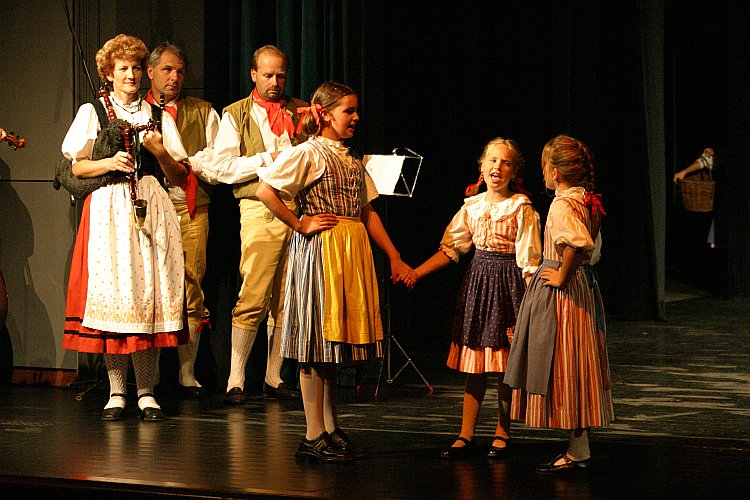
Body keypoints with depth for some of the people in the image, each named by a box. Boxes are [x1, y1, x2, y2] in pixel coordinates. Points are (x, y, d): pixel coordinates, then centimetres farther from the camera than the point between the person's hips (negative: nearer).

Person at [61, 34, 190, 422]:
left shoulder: (157, 116, 16)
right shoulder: (92, 112, 12)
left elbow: (179, 177, 13)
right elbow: (77, 168, 8)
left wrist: (160, 152, -5)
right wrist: (110, 162, -9)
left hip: (151, 210, 1)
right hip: (108, 209, -1)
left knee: (148, 296, -6)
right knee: (110, 293, -8)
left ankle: (146, 391, -2)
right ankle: (116, 392, -2)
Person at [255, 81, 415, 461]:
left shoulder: (352, 161, 17)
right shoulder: (308, 153, -7)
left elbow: (368, 212, 17)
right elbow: (265, 191, -17)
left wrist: (394, 257, 11)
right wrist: (300, 224, -12)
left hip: (352, 252, 8)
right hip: (320, 249, -8)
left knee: (334, 341, 11)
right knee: (316, 343, -5)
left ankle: (330, 429, 17)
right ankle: (313, 436, -2)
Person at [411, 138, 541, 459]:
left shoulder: (521, 207, -7)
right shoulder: (472, 206, 7)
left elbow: (529, 262, -9)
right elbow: (450, 248, 12)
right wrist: (415, 273, 4)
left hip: (508, 283, -4)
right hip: (477, 280, 4)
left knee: (505, 365, 2)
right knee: (475, 363, 6)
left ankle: (502, 435, 14)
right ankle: (466, 436, 9)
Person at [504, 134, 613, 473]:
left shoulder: (561, 204, -18)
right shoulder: (588, 202, 10)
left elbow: (579, 243, -35)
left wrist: (562, 276, -23)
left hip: (561, 292, -10)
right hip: (585, 284, 10)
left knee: (562, 370, -4)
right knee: (574, 370, 14)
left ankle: (578, 452, -1)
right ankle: (578, 448, 19)